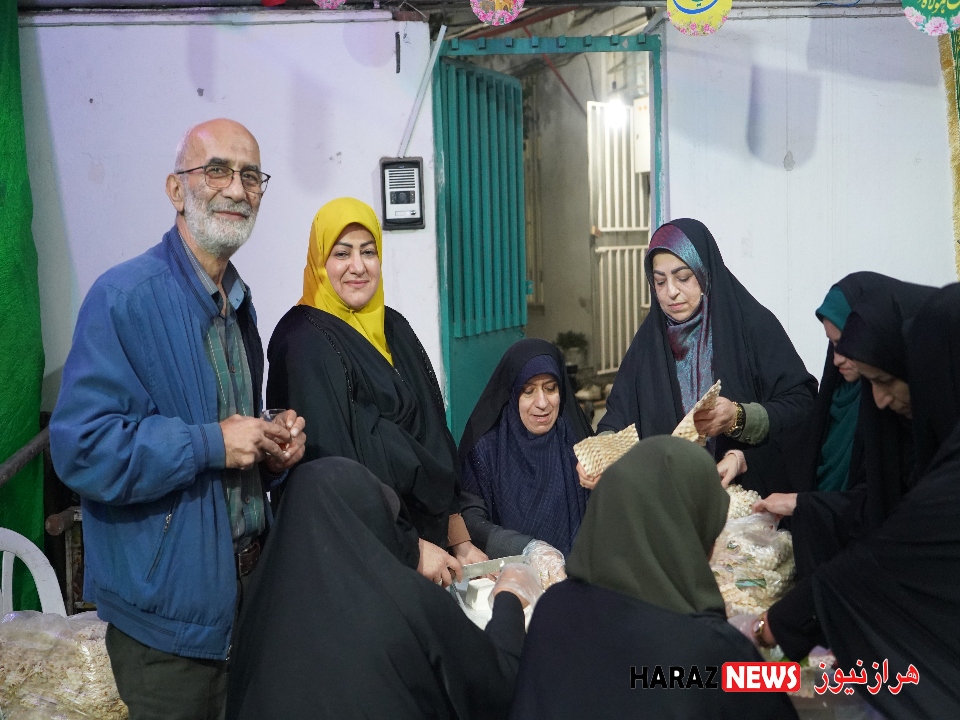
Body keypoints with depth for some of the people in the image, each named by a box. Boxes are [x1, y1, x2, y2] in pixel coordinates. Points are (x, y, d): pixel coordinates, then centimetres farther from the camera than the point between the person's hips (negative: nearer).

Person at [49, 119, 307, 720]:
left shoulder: (239, 303, 11)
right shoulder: (125, 297, -17)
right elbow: (80, 447, -23)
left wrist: (274, 446, 0)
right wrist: (211, 443, -23)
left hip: (246, 585, 8)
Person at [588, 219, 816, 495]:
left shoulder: (754, 325, -2)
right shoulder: (650, 338, 10)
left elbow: (802, 405, -6)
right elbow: (620, 413, 7)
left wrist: (739, 418, -21)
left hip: (748, 490, -3)